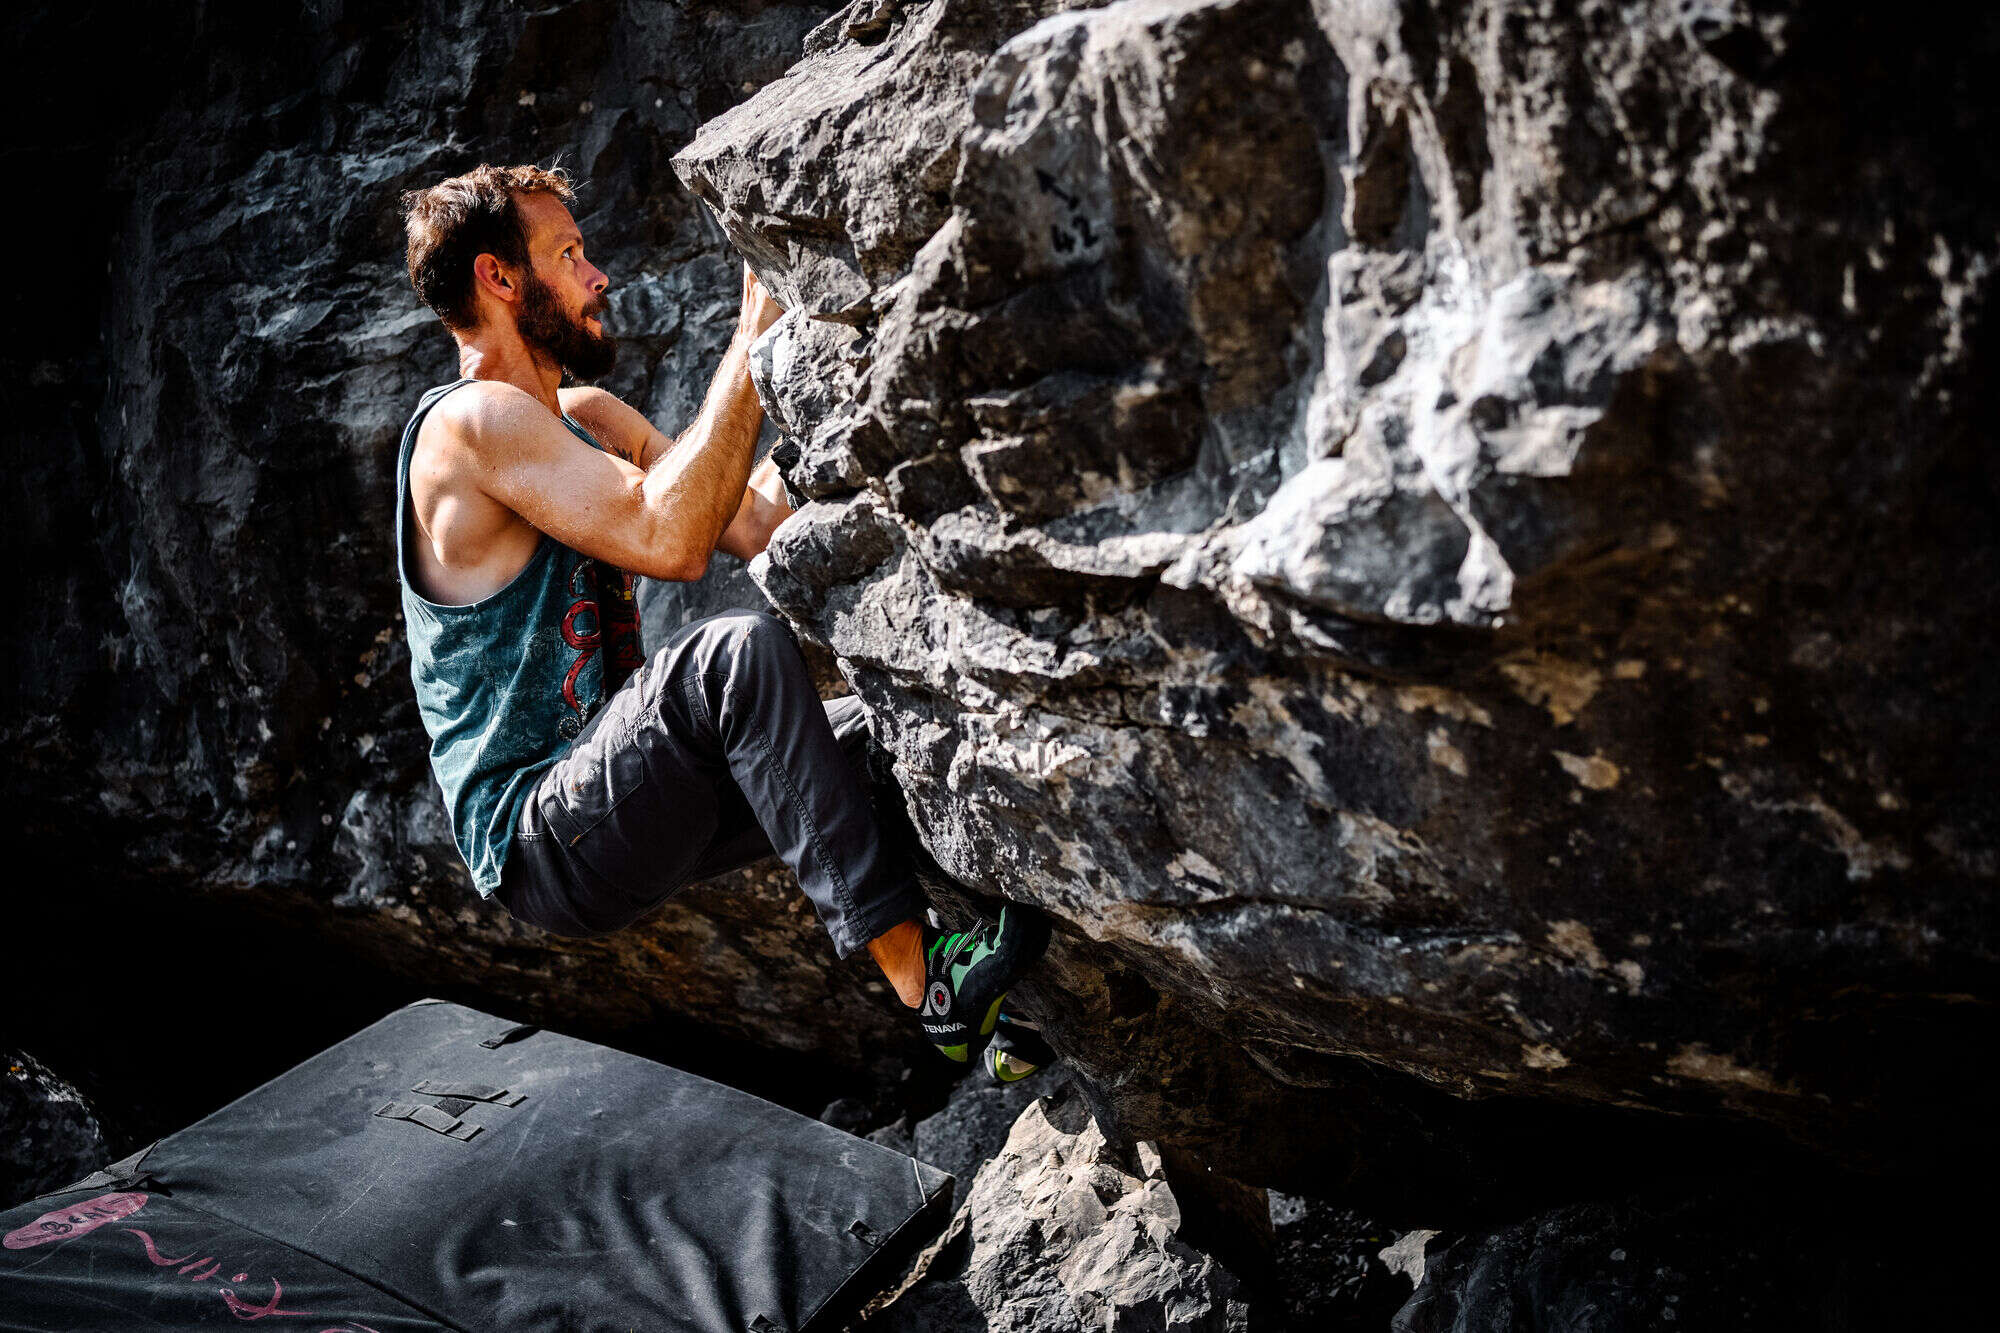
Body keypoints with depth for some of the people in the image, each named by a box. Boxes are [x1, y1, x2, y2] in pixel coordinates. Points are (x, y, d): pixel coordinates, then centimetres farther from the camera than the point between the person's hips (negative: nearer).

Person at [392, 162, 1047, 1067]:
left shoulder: (588, 418, 14)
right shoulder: (469, 423, -15)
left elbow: (759, 527, 8)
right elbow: (667, 538, -29)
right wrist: (753, 343, -23)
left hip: (608, 807, 10)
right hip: (532, 845, -10)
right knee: (739, 653, -32)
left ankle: (979, 1008, 6)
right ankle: (919, 975, -29)